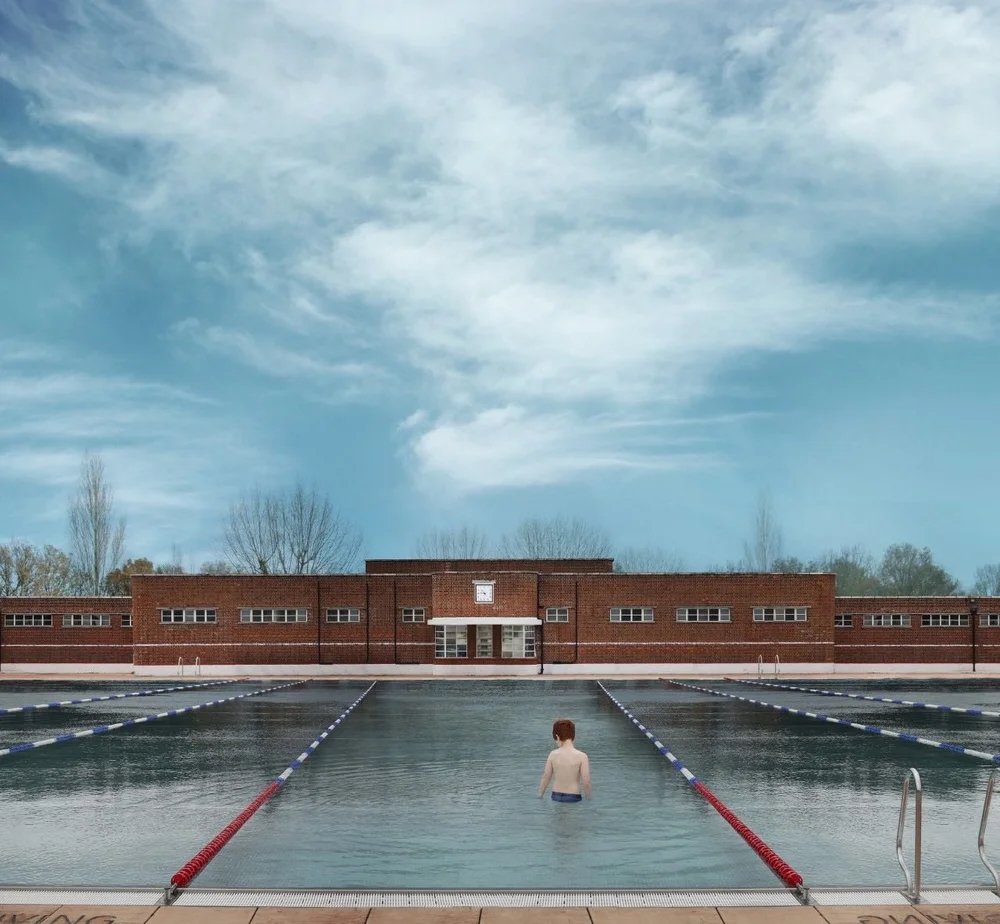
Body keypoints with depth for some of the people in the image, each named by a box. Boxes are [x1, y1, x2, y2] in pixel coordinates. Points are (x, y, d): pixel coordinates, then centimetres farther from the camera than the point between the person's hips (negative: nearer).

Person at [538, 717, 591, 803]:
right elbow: (586, 782, -9)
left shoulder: (553, 755, -4)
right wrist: (588, 799, 6)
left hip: (556, 797, 3)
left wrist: (539, 796, 19)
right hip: (573, 798, -3)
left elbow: (545, 778, 5)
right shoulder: (582, 757, -11)